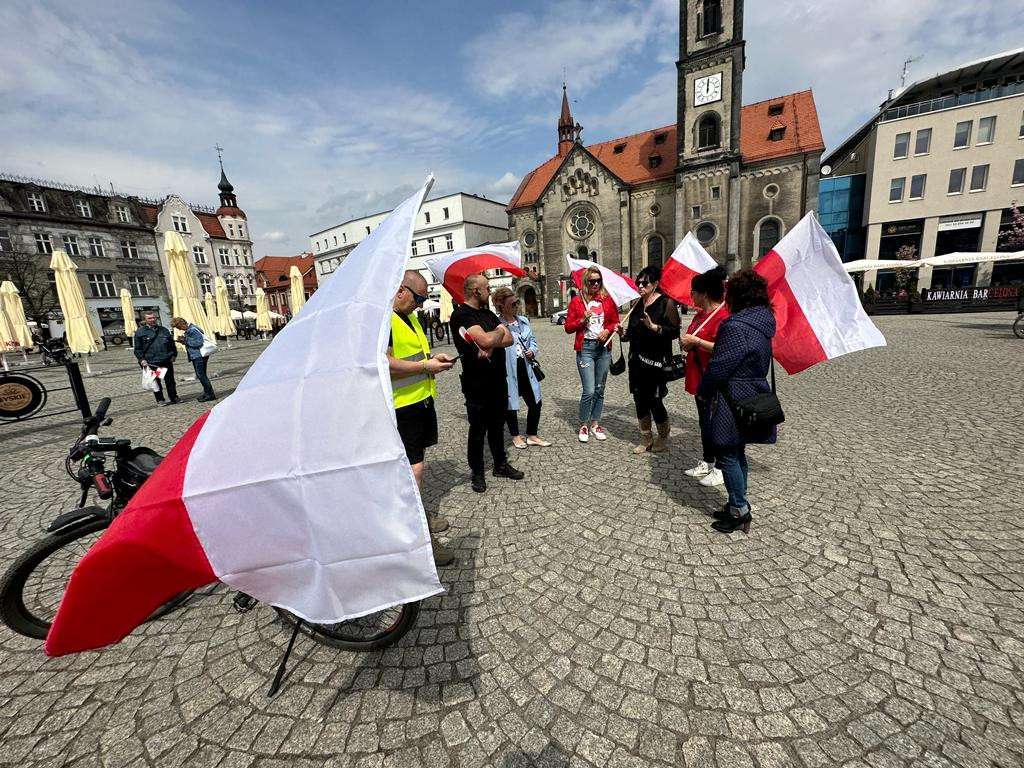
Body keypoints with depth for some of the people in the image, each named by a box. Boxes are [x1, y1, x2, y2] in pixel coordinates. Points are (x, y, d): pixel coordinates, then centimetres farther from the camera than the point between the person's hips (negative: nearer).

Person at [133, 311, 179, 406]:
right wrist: (141, 359, -9)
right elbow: (137, 348, 1)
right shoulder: (140, 332, 0)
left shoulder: (164, 330, 11)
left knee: (170, 380, 9)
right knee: (156, 381, 5)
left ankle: (174, 397, 18)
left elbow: (171, 343, 18)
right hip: (151, 362, -3)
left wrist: (173, 354, 9)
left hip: (167, 360, 3)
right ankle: (160, 399, 14)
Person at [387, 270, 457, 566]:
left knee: (416, 461, 19)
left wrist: (433, 357, 7)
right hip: (402, 408, -10)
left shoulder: (409, 317, 15)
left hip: (421, 400, 10)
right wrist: (425, 366, -19)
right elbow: (382, 364, -26)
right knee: (413, 468, -5)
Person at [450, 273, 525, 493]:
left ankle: (501, 464, 34)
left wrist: (491, 344, -18)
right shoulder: (461, 314, -15)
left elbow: (509, 339, 3)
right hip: (477, 385, -7)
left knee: (497, 426, 18)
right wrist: (499, 331, -6)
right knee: (478, 431, 7)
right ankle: (477, 473, 23)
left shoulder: (487, 313, 12)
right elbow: (486, 340, -28)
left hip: (498, 381, 7)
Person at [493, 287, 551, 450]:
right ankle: (516, 436, 32)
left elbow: (532, 340, 15)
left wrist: (532, 351, -4)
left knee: (535, 402, 10)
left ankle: (532, 436, 28)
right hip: (507, 370, -6)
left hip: (525, 368, 6)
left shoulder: (523, 320, 7)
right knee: (511, 405, 10)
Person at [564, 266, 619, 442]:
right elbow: (568, 327, 2)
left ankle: (595, 423, 23)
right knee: (589, 391, -9)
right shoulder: (576, 300, 1)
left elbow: (615, 321, 13)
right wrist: (582, 320, -14)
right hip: (586, 347, -3)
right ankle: (583, 425, 9)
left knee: (599, 390, 9)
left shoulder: (607, 299, 8)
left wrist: (607, 330, -7)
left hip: (604, 347, 3)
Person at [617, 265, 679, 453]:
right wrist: (623, 332, 0)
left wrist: (654, 327, -26)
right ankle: (646, 439, 24)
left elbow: (674, 331, -13)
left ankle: (663, 437, 24)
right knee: (639, 399, 9)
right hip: (637, 360, 6)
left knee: (654, 400, -2)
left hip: (656, 361, -6)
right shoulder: (636, 305, 13)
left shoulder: (666, 303, -6)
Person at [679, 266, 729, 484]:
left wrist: (695, 341, -23)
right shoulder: (701, 314, 12)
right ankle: (706, 463, 31)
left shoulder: (722, 316, -17)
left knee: (713, 423, 0)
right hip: (699, 377, 9)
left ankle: (721, 469, 15)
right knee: (704, 421, 17)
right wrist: (686, 343, 0)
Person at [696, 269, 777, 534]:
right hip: (752, 400, 10)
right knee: (737, 453, 18)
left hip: (732, 402, -9)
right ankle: (738, 506, 30)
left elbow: (718, 367, -21)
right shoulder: (762, 321, 8)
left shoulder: (736, 326, -22)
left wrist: (702, 390, -4)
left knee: (727, 455, 3)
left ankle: (739, 510, 14)